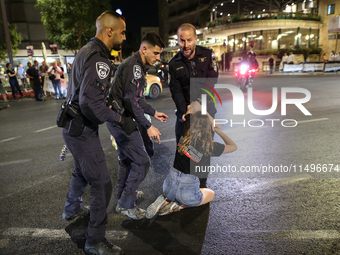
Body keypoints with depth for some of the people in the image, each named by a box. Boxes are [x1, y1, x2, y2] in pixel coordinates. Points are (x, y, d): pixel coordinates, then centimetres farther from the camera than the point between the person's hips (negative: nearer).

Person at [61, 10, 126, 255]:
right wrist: (117, 117, -20)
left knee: (83, 170, 30)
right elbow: (90, 103, -32)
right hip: (82, 130, -11)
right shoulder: (99, 60, -23)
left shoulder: (87, 51, 11)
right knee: (102, 183, -2)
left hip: (73, 126, 11)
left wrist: (107, 98, 16)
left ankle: (72, 209, 53)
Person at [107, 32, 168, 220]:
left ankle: (122, 194, 37)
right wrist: (148, 127, -23)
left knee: (127, 159, 21)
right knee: (141, 161, -5)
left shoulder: (136, 65, 16)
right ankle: (126, 205, 7)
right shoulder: (133, 66, -18)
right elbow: (131, 101, -25)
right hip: (122, 121, -11)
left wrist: (154, 112, 20)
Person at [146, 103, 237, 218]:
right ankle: (179, 206, 5)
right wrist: (218, 131, 12)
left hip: (169, 184, 5)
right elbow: (234, 146, 7)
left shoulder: (185, 134, -6)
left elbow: (195, 104, 8)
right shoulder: (210, 146, -13)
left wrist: (212, 121, 8)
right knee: (211, 194, 28)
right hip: (187, 189, -4)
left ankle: (165, 201, 8)